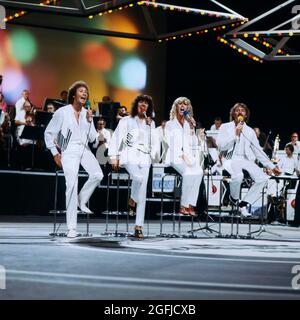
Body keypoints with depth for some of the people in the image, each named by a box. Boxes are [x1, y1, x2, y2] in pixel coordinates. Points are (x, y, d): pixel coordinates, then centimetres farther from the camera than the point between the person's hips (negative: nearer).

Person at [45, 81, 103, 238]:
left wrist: (89, 121, -4)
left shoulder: (87, 113, 12)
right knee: (72, 185, -12)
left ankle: (82, 200, 9)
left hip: (84, 149, 5)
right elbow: (49, 133, 3)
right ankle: (71, 228, -6)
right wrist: (55, 153, -2)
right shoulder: (62, 112, -1)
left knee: (97, 175, -21)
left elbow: (92, 138, 9)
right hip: (69, 151, -4)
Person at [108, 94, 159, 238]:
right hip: (130, 155, -3)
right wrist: (114, 157, -4)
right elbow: (116, 138, 3)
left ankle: (139, 227, -6)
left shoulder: (151, 123, 19)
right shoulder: (126, 120, 8)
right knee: (138, 177, -34)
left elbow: (154, 141, 23)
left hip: (144, 158, 3)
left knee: (142, 193, -6)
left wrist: (153, 154, 5)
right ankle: (132, 201, -5)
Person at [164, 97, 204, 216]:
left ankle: (191, 205, -28)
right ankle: (183, 205, -25)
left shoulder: (190, 124, 23)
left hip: (189, 156, 4)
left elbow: (194, 144, 16)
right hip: (176, 156, -3)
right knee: (188, 173, -33)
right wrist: (182, 156, -15)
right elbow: (172, 144, -2)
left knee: (199, 172, -29)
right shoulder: (170, 124, 11)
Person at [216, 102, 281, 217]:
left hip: (246, 160, 4)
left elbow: (258, 150, 18)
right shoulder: (225, 127, 8)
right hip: (230, 159, -4)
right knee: (238, 176, -37)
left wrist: (271, 166, 14)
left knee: (263, 178, -22)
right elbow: (221, 146, -6)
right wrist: (235, 134, -12)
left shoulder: (250, 131, 17)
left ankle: (244, 203, -9)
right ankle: (234, 198, -4)